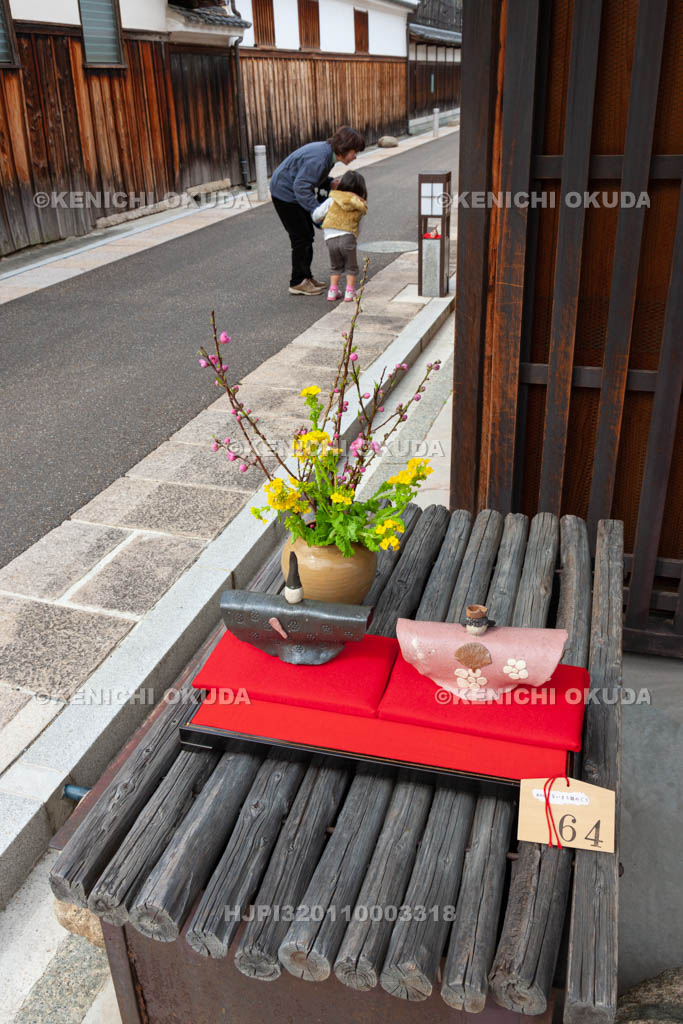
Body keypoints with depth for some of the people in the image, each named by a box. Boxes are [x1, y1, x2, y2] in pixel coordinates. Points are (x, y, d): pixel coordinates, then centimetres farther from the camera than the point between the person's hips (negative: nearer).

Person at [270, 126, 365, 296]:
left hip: (293, 192, 10)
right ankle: (298, 282, 2)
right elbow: (301, 186, -32)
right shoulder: (318, 159, -29)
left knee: (307, 236, 13)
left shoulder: (329, 153, 1)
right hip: (285, 194, -10)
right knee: (301, 237, -6)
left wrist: (332, 184, -7)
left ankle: (305, 277, 24)